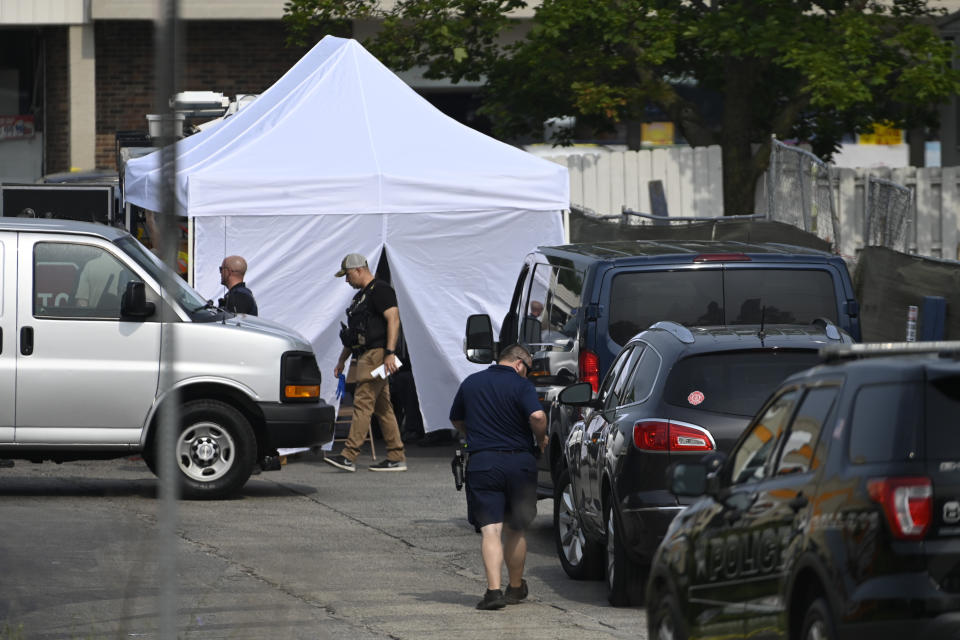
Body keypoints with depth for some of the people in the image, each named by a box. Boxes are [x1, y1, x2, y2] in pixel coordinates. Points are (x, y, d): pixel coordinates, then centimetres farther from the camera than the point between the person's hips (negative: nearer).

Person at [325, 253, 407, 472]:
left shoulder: (380, 290, -8)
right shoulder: (361, 296, 23)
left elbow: (393, 320, -18)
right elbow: (353, 333, 28)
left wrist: (390, 353, -26)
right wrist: (342, 360, 26)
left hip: (377, 354, -10)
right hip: (366, 355, 10)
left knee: (363, 402, -14)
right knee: (382, 407, 8)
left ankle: (349, 456, -20)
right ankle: (396, 458, 8)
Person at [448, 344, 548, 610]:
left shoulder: (470, 383, 10)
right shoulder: (521, 385, -4)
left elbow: (457, 420, 23)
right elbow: (537, 416, -20)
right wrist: (541, 439, -1)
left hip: (482, 462, 1)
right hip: (519, 462, -1)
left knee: (490, 529, -6)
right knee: (516, 529, 15)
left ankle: (494, 590, -21)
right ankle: (516, 587, 28)